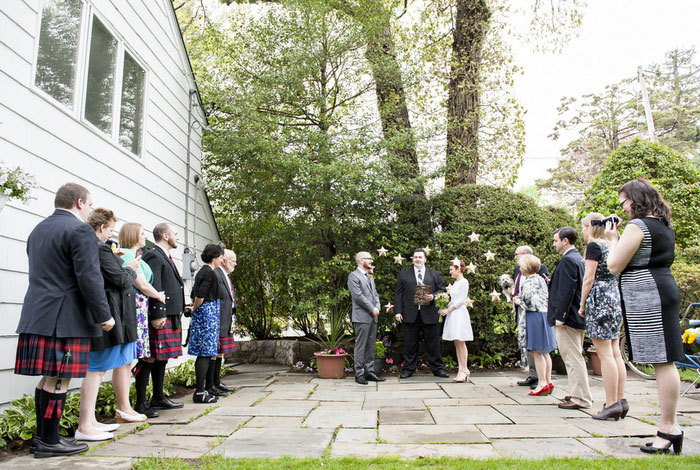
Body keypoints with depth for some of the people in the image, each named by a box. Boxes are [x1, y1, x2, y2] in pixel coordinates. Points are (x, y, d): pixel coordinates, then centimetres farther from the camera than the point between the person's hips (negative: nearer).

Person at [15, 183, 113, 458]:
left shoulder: (38, 230, 17)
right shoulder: (80, 230, -12)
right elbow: (89, 278, -17)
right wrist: (104, 316, -10)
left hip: (37, 315, 9)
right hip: (64, 318, -9)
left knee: (48, 378, 15)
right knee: (58, 380, -2)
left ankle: (43, 435, 23)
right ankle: (49, 442, 6)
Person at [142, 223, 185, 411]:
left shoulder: (166, 258, 23)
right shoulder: (153, 256, -9)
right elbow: (154, 287, -17)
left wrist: (179, 310, 21)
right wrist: (157, 315, -22)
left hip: (171, 316, 10)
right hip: (161, 317, -10)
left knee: (162, 358, 12)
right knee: (156, 358, -6)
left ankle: (159, 397, 19)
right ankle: (157, 399, -1)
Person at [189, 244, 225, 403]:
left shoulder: (202, 272, 16)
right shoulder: (210, 273, -14)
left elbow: (194, 294, 18)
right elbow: (200, 295, -21)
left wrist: (194, 308, 16)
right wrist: (194, 309, -7)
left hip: (202, 314, 10)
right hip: (208, 314, -10)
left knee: (210, 352, 15)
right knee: (206, 354, -8)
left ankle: (209, 387, 24)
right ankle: (200, 392, -5)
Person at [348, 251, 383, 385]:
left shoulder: (370, 277, 22)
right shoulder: (353, 276, -6)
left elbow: (375, 294, 19)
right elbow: (358, 296, -15)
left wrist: (377, 307, 0)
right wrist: (372, 309, -13)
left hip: (373, 317, 8)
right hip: (361, 317, -8)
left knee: (371, 346, 10)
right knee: (360, 346, -4)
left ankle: (370, 371, 17)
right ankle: (359, 374, 2)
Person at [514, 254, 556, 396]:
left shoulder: (528, 282, -15)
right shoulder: (541, 279, 12)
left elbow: (529, 302, -21)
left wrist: (519, 301, -1)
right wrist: (522, 299, 17)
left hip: (534, 316, -9)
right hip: (545, 314, 9)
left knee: (536, 352, -4)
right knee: (544, 351, 14)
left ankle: (542, 383, -2)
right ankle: (549, 382, 19)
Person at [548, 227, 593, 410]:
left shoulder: (568, 260, -16)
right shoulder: (578, 258, 15)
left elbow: (566, 291, -21)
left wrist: (560, 317, -20)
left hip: (568, 318, -11)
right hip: (578, 317, 11)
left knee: (573, 358, -5)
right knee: (575, 357, 17)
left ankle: (581, 399, 1)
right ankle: (579, 393, 25)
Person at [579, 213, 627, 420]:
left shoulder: (593, 246, -9)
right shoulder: (610, 246, 17)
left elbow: (589, 279, -13)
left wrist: (582, 305, -6)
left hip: (600, 300, -9)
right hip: (615, 298, 9)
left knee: (605, 354, -7)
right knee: (615, 353, 9)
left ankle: (611, 403, -6)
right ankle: (621, 400, 12)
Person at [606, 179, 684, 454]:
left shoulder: (637, 225, -12)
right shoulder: (665, 226, 17)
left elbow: (615, 266, -13)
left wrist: (613, 239, 1)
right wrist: (620, 239, 17)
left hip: (647, 296, -10)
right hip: (664, 290, 10)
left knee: (661, 361, -7)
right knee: (664, 361, 10)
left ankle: (669, 428, -2)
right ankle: (670, 427, 15)